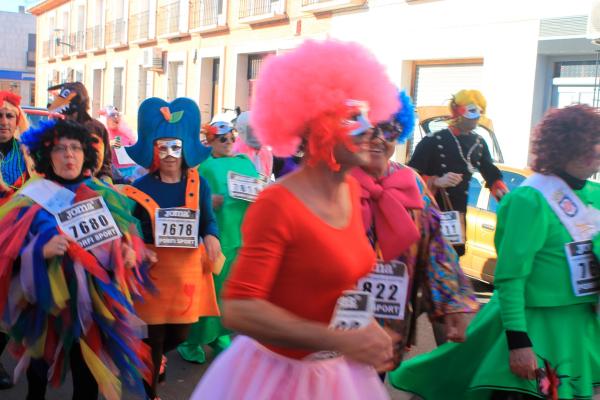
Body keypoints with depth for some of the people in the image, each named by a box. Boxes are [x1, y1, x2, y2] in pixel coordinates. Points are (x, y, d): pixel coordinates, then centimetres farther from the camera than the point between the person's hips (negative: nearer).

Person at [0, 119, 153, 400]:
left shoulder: (105, 196, 4)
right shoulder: (33, 200, -8)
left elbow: (126, 240, 12)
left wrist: (130, 255, -9)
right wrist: (42, 251, -31)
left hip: (97, 303, 3)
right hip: (48, 304, -2)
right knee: (41, 369, 15)